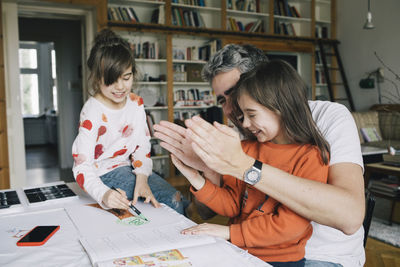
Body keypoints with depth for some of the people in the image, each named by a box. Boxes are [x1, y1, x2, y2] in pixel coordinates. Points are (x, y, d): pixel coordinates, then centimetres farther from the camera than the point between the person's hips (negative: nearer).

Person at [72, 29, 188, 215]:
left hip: (128, 166, 6)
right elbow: (82, 166, -25)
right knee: (171, 200, -20)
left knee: (176, 200, -8)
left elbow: (142, 145, -1)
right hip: (104, 171, -6)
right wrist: (104, 194, -44)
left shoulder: (136, 103, -2)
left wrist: (142, 178, -19)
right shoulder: (92, 112, -20)